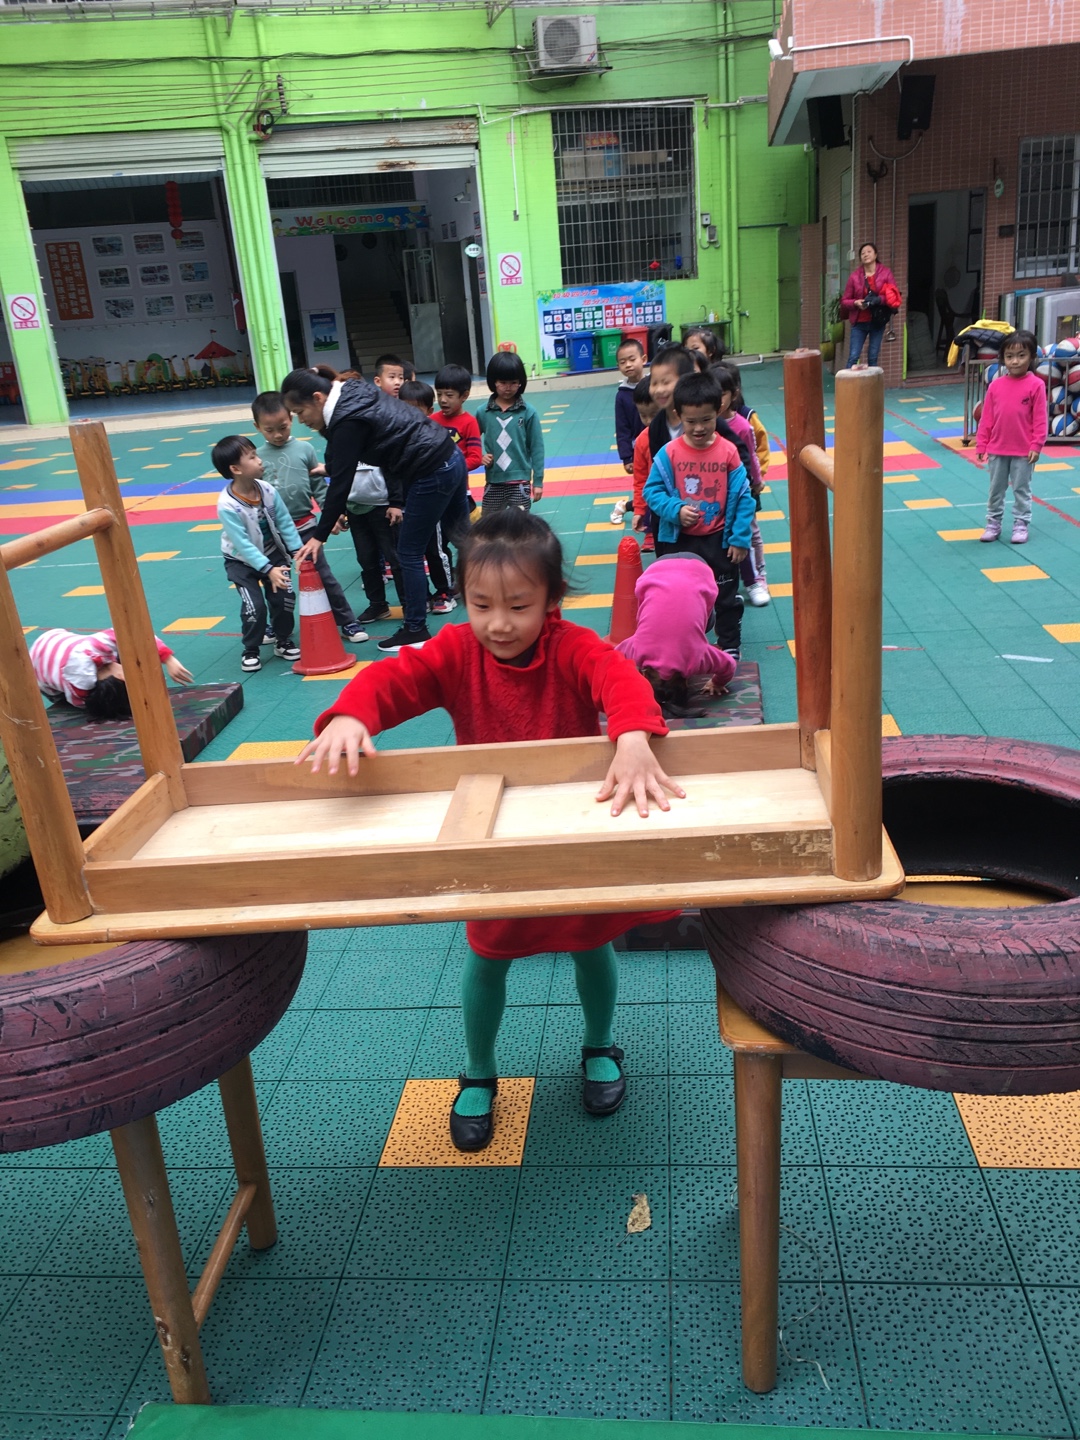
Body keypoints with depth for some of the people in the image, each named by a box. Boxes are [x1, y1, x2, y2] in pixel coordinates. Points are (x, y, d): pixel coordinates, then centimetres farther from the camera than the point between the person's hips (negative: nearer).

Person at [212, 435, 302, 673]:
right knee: (254, 606, -11)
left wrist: (298, 551, -15)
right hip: (242, 561, -4)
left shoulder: (267, 490, -16)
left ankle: (284, 642, 22)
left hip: (272, 553, 4)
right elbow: (243, 545, -30)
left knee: (284, 597, -1)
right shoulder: (227, 506, -29)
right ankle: (250, 651, 12)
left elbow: (285, 522, -7)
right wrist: (268, 570, -34)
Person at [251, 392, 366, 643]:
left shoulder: (305, 449, -3)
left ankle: (348, 622, 13)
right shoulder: (256, 457, -2)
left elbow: (320, 486, 1)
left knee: (324, 577, 5)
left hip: (305, 527, -1)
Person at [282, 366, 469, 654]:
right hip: (451, 458, 10)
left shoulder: (348, 420, -19)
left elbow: (340, 482, -18)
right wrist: (396, 499, 8)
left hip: (432, 474, -10)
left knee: (409, 555, 2)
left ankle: (415, 631, 12)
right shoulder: (355, 395, 9)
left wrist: (320, 535, -12)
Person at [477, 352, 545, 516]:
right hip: (494, 481, 2)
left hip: (520, 480, -2)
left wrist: (538, 480, -1)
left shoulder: (528, 412, -6)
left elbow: (536, 447, -2)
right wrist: (482, 455, -8)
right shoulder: (484, 412, -2)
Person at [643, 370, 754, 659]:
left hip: (719, 538, 0)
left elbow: (743, 498, -7)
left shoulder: (728, 452, -10)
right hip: (678, 539, 1)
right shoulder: (669, 453, -10)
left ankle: (729, 646, 27)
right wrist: (676, 510, -23)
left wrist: (740, 538, -8)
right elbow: (652, 491, -7)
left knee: (726, 596, 11)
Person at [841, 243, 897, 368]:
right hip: (859, 322, 0)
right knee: (853, 357, -6)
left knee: (873, 358, 4)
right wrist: (855, 303, -17)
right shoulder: (854, 275, 0)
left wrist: (879, 300, -22)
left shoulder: (886, 273, 0)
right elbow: (844, 300, 4)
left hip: (878, 321, 0)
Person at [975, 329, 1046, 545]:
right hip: (997, 450, 3)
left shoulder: (1036, 385, -8)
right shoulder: (995, 385, 0)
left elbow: (1040, 419, -7)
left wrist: (1036, 446, -11)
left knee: (1021, 490, 7)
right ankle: (993, 523, 23)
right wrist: (981, 445, 2)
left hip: (1023, 451, -3)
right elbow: (986, 418, 3)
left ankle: (1021, 525, 16)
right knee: (995, 489, 12)